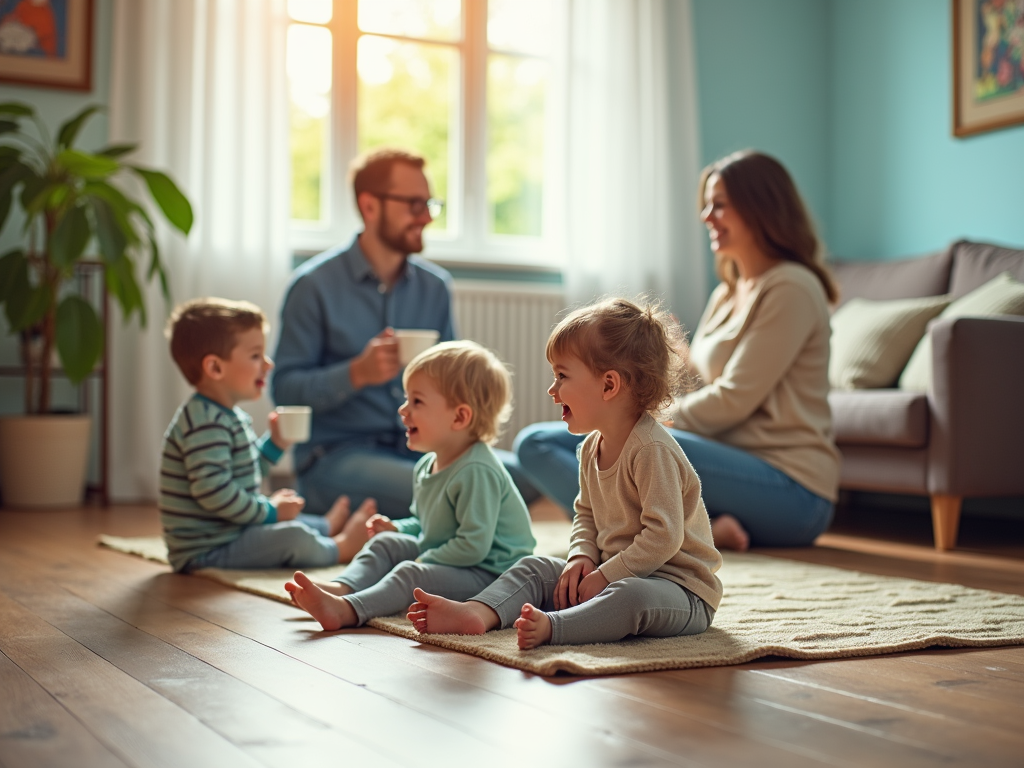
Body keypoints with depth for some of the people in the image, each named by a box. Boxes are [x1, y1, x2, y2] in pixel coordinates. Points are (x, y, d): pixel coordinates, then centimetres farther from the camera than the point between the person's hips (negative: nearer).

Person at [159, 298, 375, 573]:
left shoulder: (231, 417, 13)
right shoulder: (205, 422, -23)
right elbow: (212, 491, -32)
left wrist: (275, 444, 11)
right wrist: (269, 511, -20)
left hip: (232, 530, 11)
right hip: (205, 549, -11)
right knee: (292, 536, -21)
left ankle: (328, 526, 53)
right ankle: (338, 549, 4)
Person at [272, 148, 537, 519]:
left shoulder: (435, 285, 11)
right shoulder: (314, 286, -4)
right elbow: (285, 388, -7)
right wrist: (357, 373, -22)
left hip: (419, 447, 6)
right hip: (337, 455, -6)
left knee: (523, 472, -19)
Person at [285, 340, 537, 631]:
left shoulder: (477, 471, -24)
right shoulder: (426, 466, 8)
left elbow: (473, 545, -27)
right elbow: (424, 524, 24)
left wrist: (423, 560, -18)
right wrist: (397, 529, 4)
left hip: (488, 573, -10)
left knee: (412, 574, -28)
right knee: (385, 543, 4)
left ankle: (345, 611, -43)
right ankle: (340, 588, -18)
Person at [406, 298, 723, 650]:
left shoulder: (652, 450, -22)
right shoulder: (591, 448, 7)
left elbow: (663, 537, -26)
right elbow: (586, 514, 19)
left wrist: (605, 576, -22)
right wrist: (582, 556, -1)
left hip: (679, 585, -8)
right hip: (613, 573, 9)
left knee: (631, 595, -40)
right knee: (535, 569, 1)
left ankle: (549, 626, -56)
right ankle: (477, 613, -21)